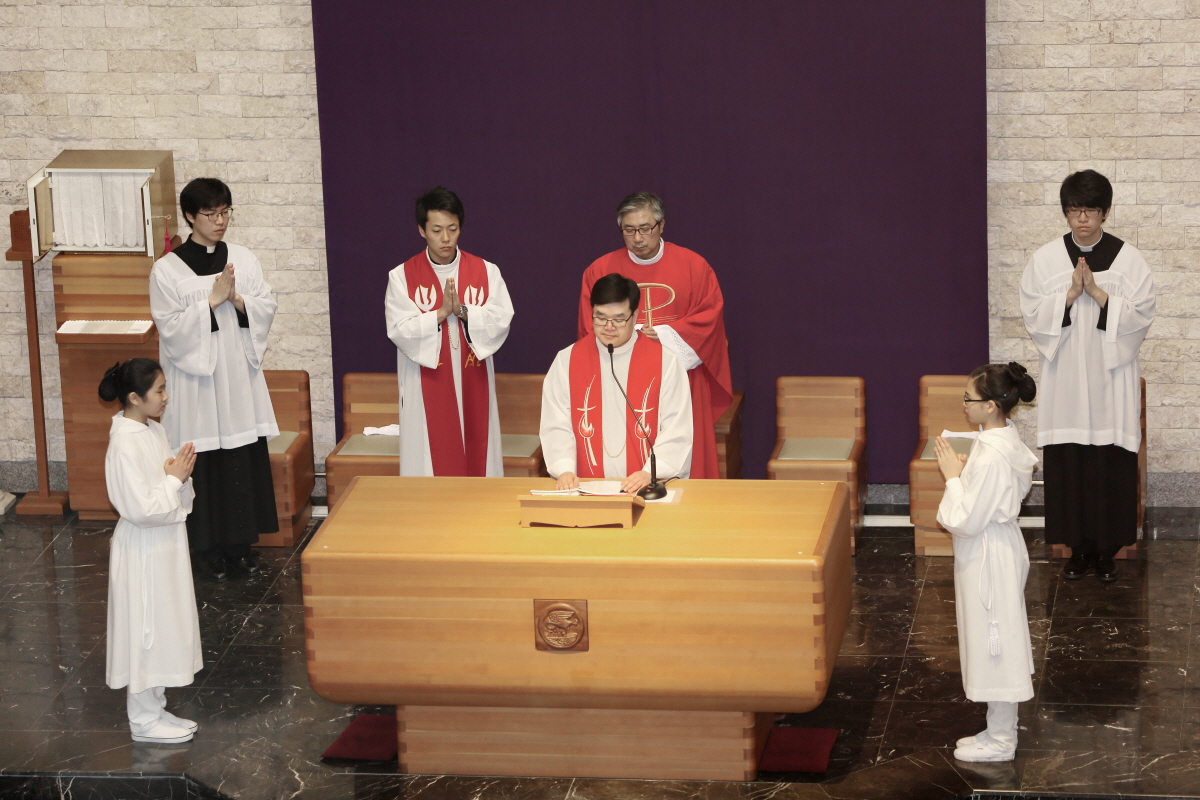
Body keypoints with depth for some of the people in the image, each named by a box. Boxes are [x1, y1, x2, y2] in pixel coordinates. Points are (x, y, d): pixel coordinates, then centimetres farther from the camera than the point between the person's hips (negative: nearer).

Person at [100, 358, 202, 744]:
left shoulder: (153, 431, 4)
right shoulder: (125, 445, -24)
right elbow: (140, 509, -26)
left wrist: (179, 474, -7)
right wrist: (174, 479, -17)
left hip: (165, 545, 9)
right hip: (142, 551, -9)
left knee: (161, 628, 17)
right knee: (145, 630, 2)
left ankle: (154, 708, 29)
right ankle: (144, 720, 14)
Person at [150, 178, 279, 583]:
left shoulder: (243, 259, 4)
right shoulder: (167, 270, -7)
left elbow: (267, 307, 3)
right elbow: (171, 327, -12)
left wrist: (239, 300, -15)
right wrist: (212, 301, -19)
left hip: (240, 373, 4)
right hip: (194, 377, -4)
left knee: (245, 459, 6)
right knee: (204, 462, 2)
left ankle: (240, 543, 18)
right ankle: (207, 547, 14)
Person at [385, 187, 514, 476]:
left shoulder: (486, 272, 3)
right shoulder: (402, 276, -1)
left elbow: (502, 320, -5)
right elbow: (399, 330, -10)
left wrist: (463, 311, -19)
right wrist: (440, 313, -20)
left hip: (473, 386, 1)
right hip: (426, 390, -1)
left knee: (477, 460, 3)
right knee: (430, 463, -1)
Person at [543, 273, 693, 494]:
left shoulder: (665, 361, 2)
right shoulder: (567, 361, 8)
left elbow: (677, 430, -2)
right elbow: (556, 426, 4)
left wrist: (650, 473, -17)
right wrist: (564, 470, -14)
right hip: (587, 488, 2)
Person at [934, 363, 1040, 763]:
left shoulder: (991, 458, -29)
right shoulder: (1007, 439, 1)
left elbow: (966, 521, -25)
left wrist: (953, 477, -16)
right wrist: (965, 472, 2)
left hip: (987, 557, -10)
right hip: (1000, 546, 10)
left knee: (994, 643, 4)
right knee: (999, 644, 19)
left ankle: (1000, 742, 17)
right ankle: (1000, 731, 31)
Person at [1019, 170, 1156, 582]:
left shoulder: (1128, 258, -2)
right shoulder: (1046, 259, 2)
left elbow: (1141, 315, -7)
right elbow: (1033, 315, -3)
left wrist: (1099, 294, -18)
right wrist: (1070, 294, -17)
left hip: (1112, 381, -1)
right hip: (1065, 381, 1)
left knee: (1111, 467, 0)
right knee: (1068, 467, 2)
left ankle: (1106, 549, 13)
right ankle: (1078, 548, 15)